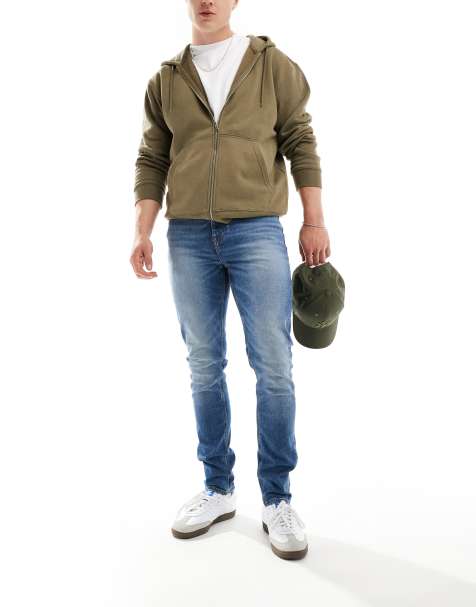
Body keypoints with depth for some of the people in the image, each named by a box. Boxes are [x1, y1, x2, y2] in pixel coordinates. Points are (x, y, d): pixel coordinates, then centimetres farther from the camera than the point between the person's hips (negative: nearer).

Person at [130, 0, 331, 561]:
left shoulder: (272, 64, 9)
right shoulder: (165, 80, 14)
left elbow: (300, 142, 5)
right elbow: (152, 161, 12)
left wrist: (314, 221, -2)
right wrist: (142, 232, 2)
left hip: (257, 231, -2)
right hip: (188, 238, 3)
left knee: (274, 367, -3)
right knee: (204, 367, 7)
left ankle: (277, 499, 11)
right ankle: (218, 489, 21)